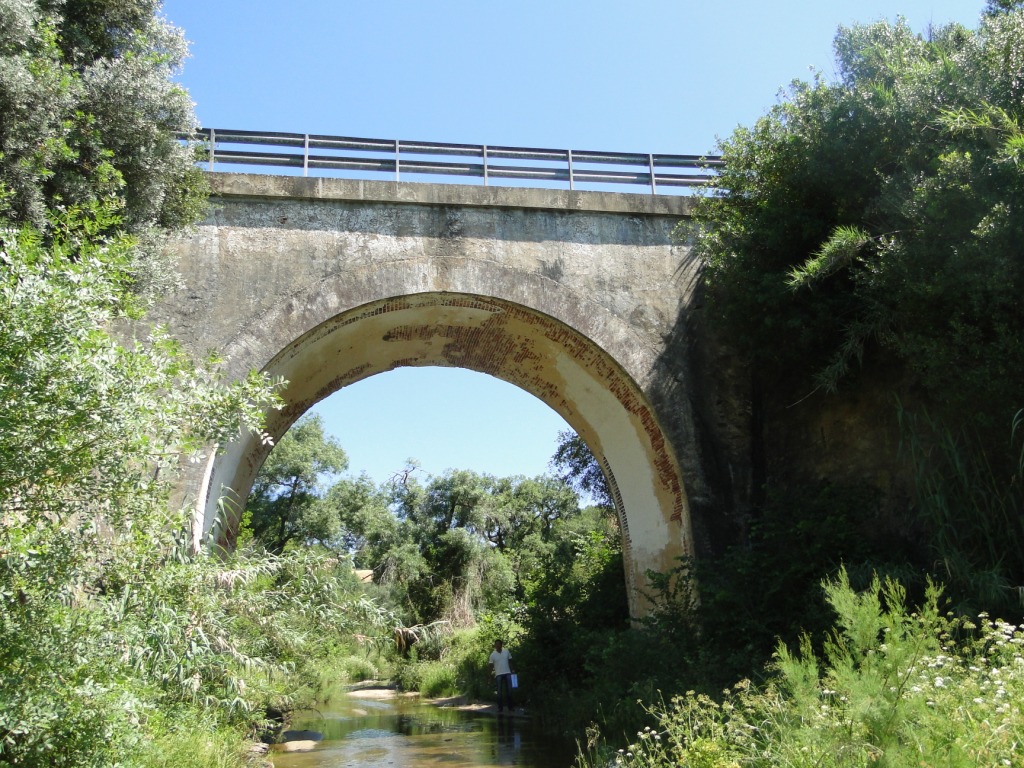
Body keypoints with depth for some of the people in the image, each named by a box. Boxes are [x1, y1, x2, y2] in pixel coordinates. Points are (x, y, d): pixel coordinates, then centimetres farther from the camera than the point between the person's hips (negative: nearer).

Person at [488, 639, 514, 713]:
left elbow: (510, 662, 10)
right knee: (500, 692, 1)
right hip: (498, 674, -2)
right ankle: (500, 708, 4)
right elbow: (491, 666, 2)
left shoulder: (506, 651, 4)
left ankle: (510, 707, 10)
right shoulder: (493, 654, -1)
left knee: (509, 690, 2)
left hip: (507, 673, 2)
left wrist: (512, 671, 5)